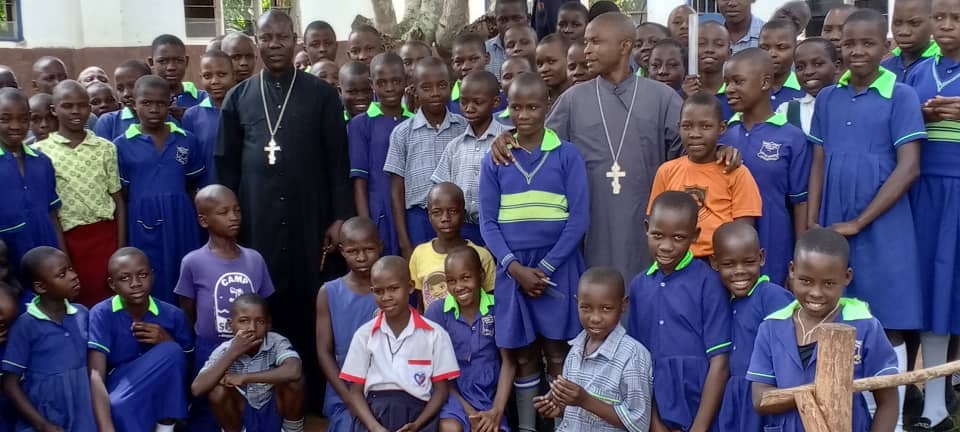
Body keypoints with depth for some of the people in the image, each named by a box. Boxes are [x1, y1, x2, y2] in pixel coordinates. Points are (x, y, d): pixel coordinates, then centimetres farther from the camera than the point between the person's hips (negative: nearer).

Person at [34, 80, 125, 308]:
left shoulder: (106, 148, 5)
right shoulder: (40, 151, 0)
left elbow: (118, 199, 6)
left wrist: (121, 247, 0)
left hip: (105, 235, 1)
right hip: (67, 238, -1)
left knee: (109, 300, 3)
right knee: (76, 300, 7)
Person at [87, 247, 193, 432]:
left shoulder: (173, 315, -5)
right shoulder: (101, 315, -14)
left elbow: (187, 365, 4)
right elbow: (95, 375, -25)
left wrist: (168, 342, -18)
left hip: (160, 399, 3)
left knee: (171, 353, -24)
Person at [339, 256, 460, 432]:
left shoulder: (435, 334, 4)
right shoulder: (364, 334, 8)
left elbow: (441, 389, 6)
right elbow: (355, 392, 6)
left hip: (416, 408, -1)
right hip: (374, 409, 1)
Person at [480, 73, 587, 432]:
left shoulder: (568, 155, -2)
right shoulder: (494, 161, 4)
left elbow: (578, 219, -5)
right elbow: (488, 222, 1)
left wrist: (545, 267, -11)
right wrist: (516, 268, -11)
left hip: (558, 267, -2)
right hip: (512, 269, 2)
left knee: (557, 352, 4)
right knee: (523, 355, 11)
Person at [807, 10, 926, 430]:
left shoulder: (901, 96, -4)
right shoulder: (827, 98, 8)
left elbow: (908, 168, -10)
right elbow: (818, 166, 9)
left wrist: (859, 223, -12)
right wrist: (811, 227, 1)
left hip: (881, 229, -3)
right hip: (832, 230, 4)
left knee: (888, 329, 4)